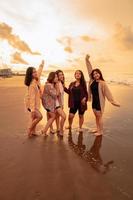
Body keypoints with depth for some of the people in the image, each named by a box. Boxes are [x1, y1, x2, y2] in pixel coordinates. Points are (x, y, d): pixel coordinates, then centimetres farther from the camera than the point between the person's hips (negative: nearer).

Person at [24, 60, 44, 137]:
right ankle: (29, 129, 2)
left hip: (36, 102, 8)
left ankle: (33, 132, 23)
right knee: (39, 116, -14)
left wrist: (42, 65, 32)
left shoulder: (37, 79, -5)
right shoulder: (32, 84, -28)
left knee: (34, 117, 13)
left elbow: (39, 71, 16)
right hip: (31, 103, -8)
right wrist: (33, 109, -33)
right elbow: (32, 97, -31)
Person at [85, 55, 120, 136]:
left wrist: (113, 101, -15)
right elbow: (90, 70, 6)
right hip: (94, 101, 6)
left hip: (100, 101, -6)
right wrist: (87, 60, 5)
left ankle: (101, 131, 16)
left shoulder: (102, 83, -14)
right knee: (96, 116, 16)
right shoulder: (92, 81, 2)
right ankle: (98, 129, 31)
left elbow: (107, 92, -13)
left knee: (99, 117, 2)